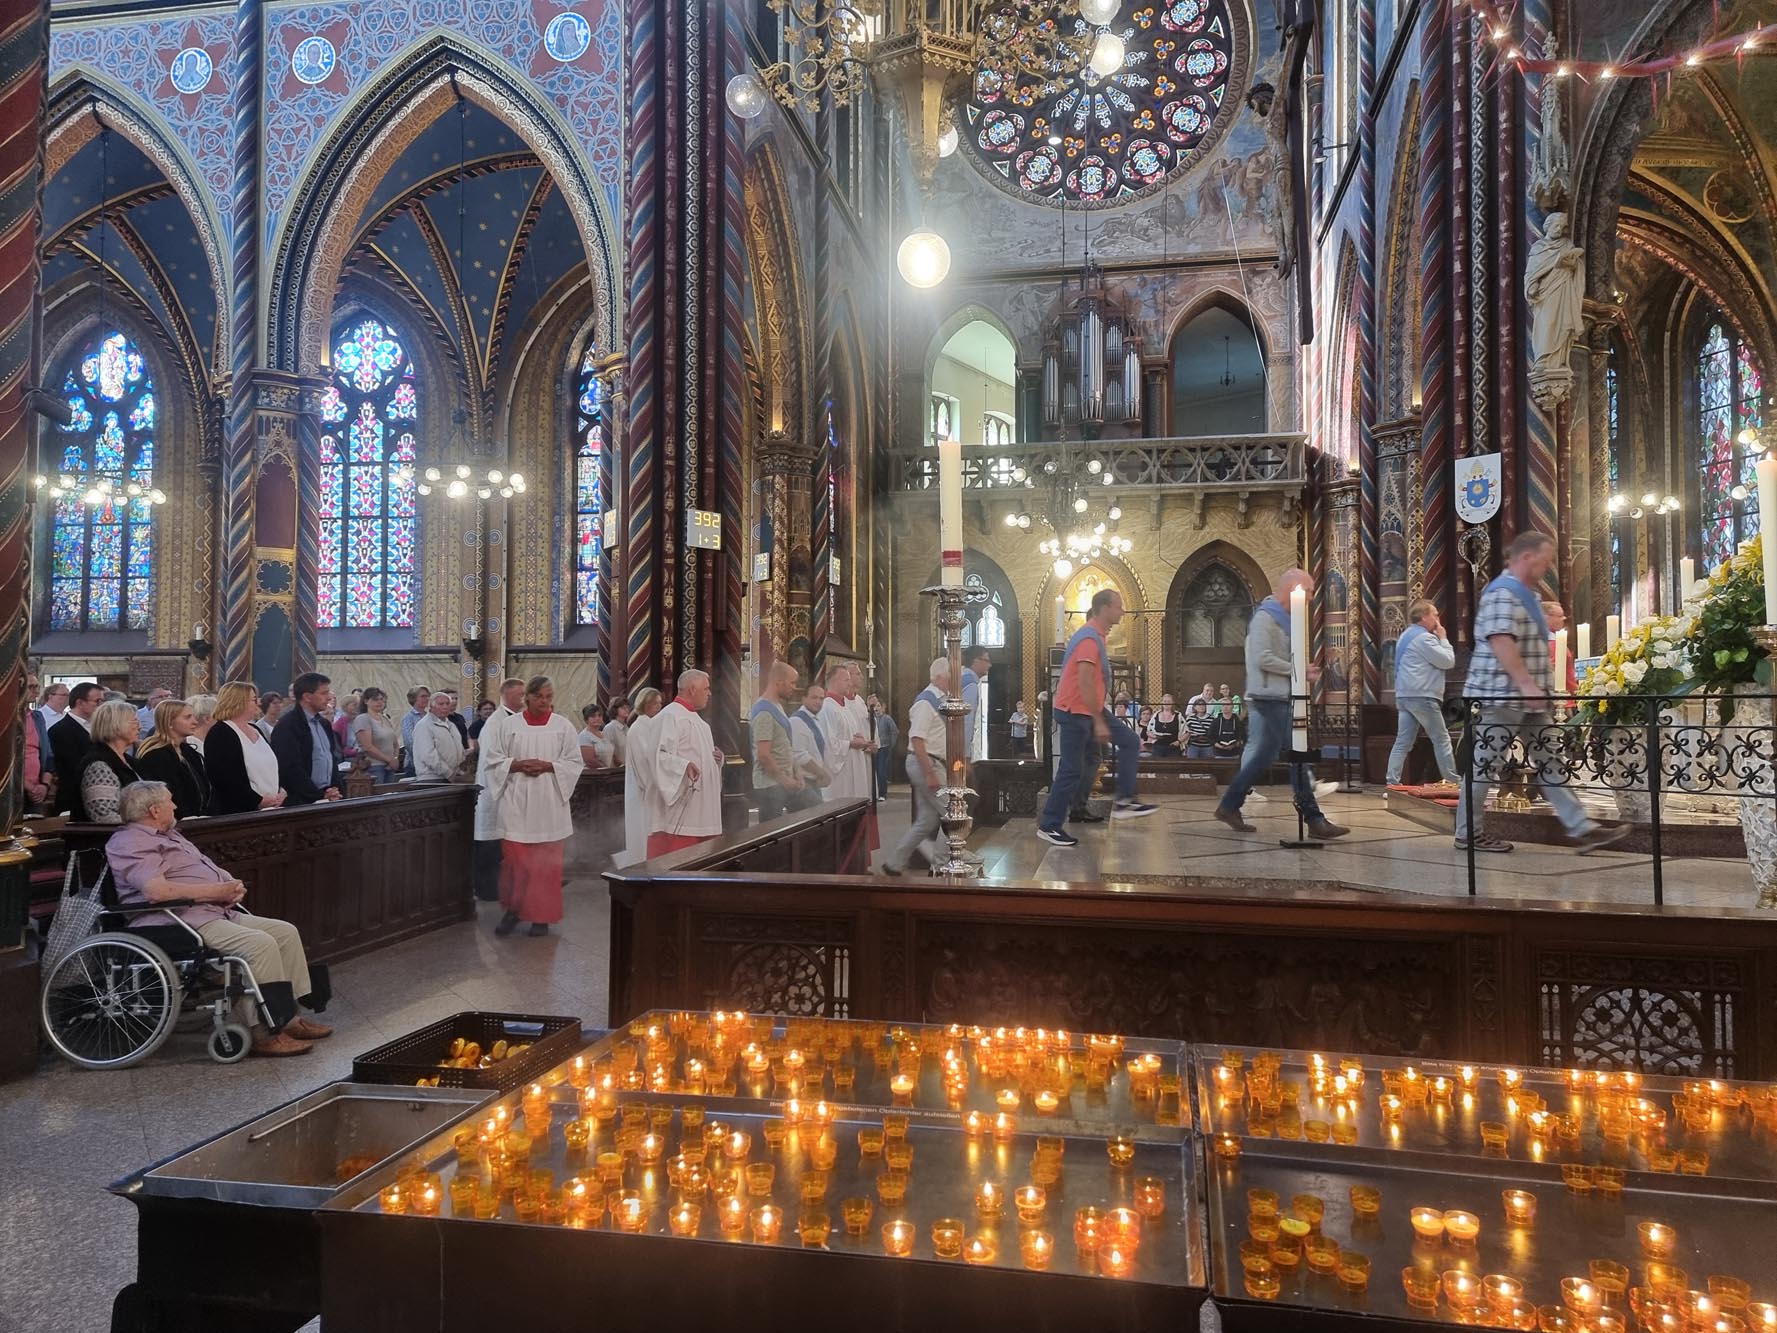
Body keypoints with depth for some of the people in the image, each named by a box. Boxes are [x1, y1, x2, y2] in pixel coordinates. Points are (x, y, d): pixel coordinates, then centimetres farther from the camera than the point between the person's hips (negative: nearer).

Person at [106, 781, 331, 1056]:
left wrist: (232, 887, 2)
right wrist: (217, 891, -17)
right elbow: (156, 890, -24)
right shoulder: (129, 842, -8)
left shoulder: (170, 835, 24)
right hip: (184, 921, -10)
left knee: (285, 932, 1)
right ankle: (264, 1033, -21)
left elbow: (209, 870, 26)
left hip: (219, 912, 10)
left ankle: (287, 1018, 3)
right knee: (260, 944, -27)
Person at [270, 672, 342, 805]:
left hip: (328, 797, 7)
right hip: (300, 802, -7)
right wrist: (320, 795, -14)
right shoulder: (286, 726, -10)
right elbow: (291, 769, -16)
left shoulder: (324, 723, 14)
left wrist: (333, 791, 4)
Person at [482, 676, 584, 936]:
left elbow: (575, 763, 3)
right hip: (516, 803, 0)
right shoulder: (507, 725, 4)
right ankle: (513, 910, 16)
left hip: (549, 804, 0)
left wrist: (547, 766, -12)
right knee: (514, 860, -1)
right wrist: (518, 765, -12)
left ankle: (542, 916, 13)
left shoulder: (563, 726, 4)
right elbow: (493, 760, 5)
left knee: (546, 863, 3)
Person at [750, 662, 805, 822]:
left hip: (784, 783, 10)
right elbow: (763, 755, -23)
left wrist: (795, 773, 11)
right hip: (770, 786, -10)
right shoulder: (764, 712, -18)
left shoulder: (777, 706, 14)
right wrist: (785, 780, -15)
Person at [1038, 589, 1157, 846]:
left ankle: (1124, 801, 7)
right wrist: (1099, 722, -25)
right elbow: (1084, 683, -26)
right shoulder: (1089, 638, -20)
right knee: (1072, 770, -4)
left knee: (1128, 740, 7)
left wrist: (1100, 717, 24)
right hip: (1075, 711, -10)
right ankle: (1048, 826, 5)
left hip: (1089, 709, 10)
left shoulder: (1095, 635, 12)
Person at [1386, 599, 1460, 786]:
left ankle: (1392, 784, -3)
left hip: (1405, 696, 9)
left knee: (1403, 742, 3)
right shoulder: (1424, 638, -12)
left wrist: (1438, 638, 19)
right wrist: (1443, 638, 1)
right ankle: (1452, 782, 6)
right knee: (1441, 739, 1)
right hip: (1422, 696, -9)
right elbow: (1448, 661, -11)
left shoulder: (1406, 636, 20)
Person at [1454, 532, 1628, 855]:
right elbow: (1501, 642, -26)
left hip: (1526, 697, 10)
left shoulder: (1524, 594, 19)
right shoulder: (1502, 593, -14)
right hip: (1502, 695, -10)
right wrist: (1527, 684, -31)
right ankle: (1468, 833, 5)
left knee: (1549, 764, 7)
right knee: (1484, 765, -2)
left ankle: (1582, 828, 7)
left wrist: (1532, 687, 28)